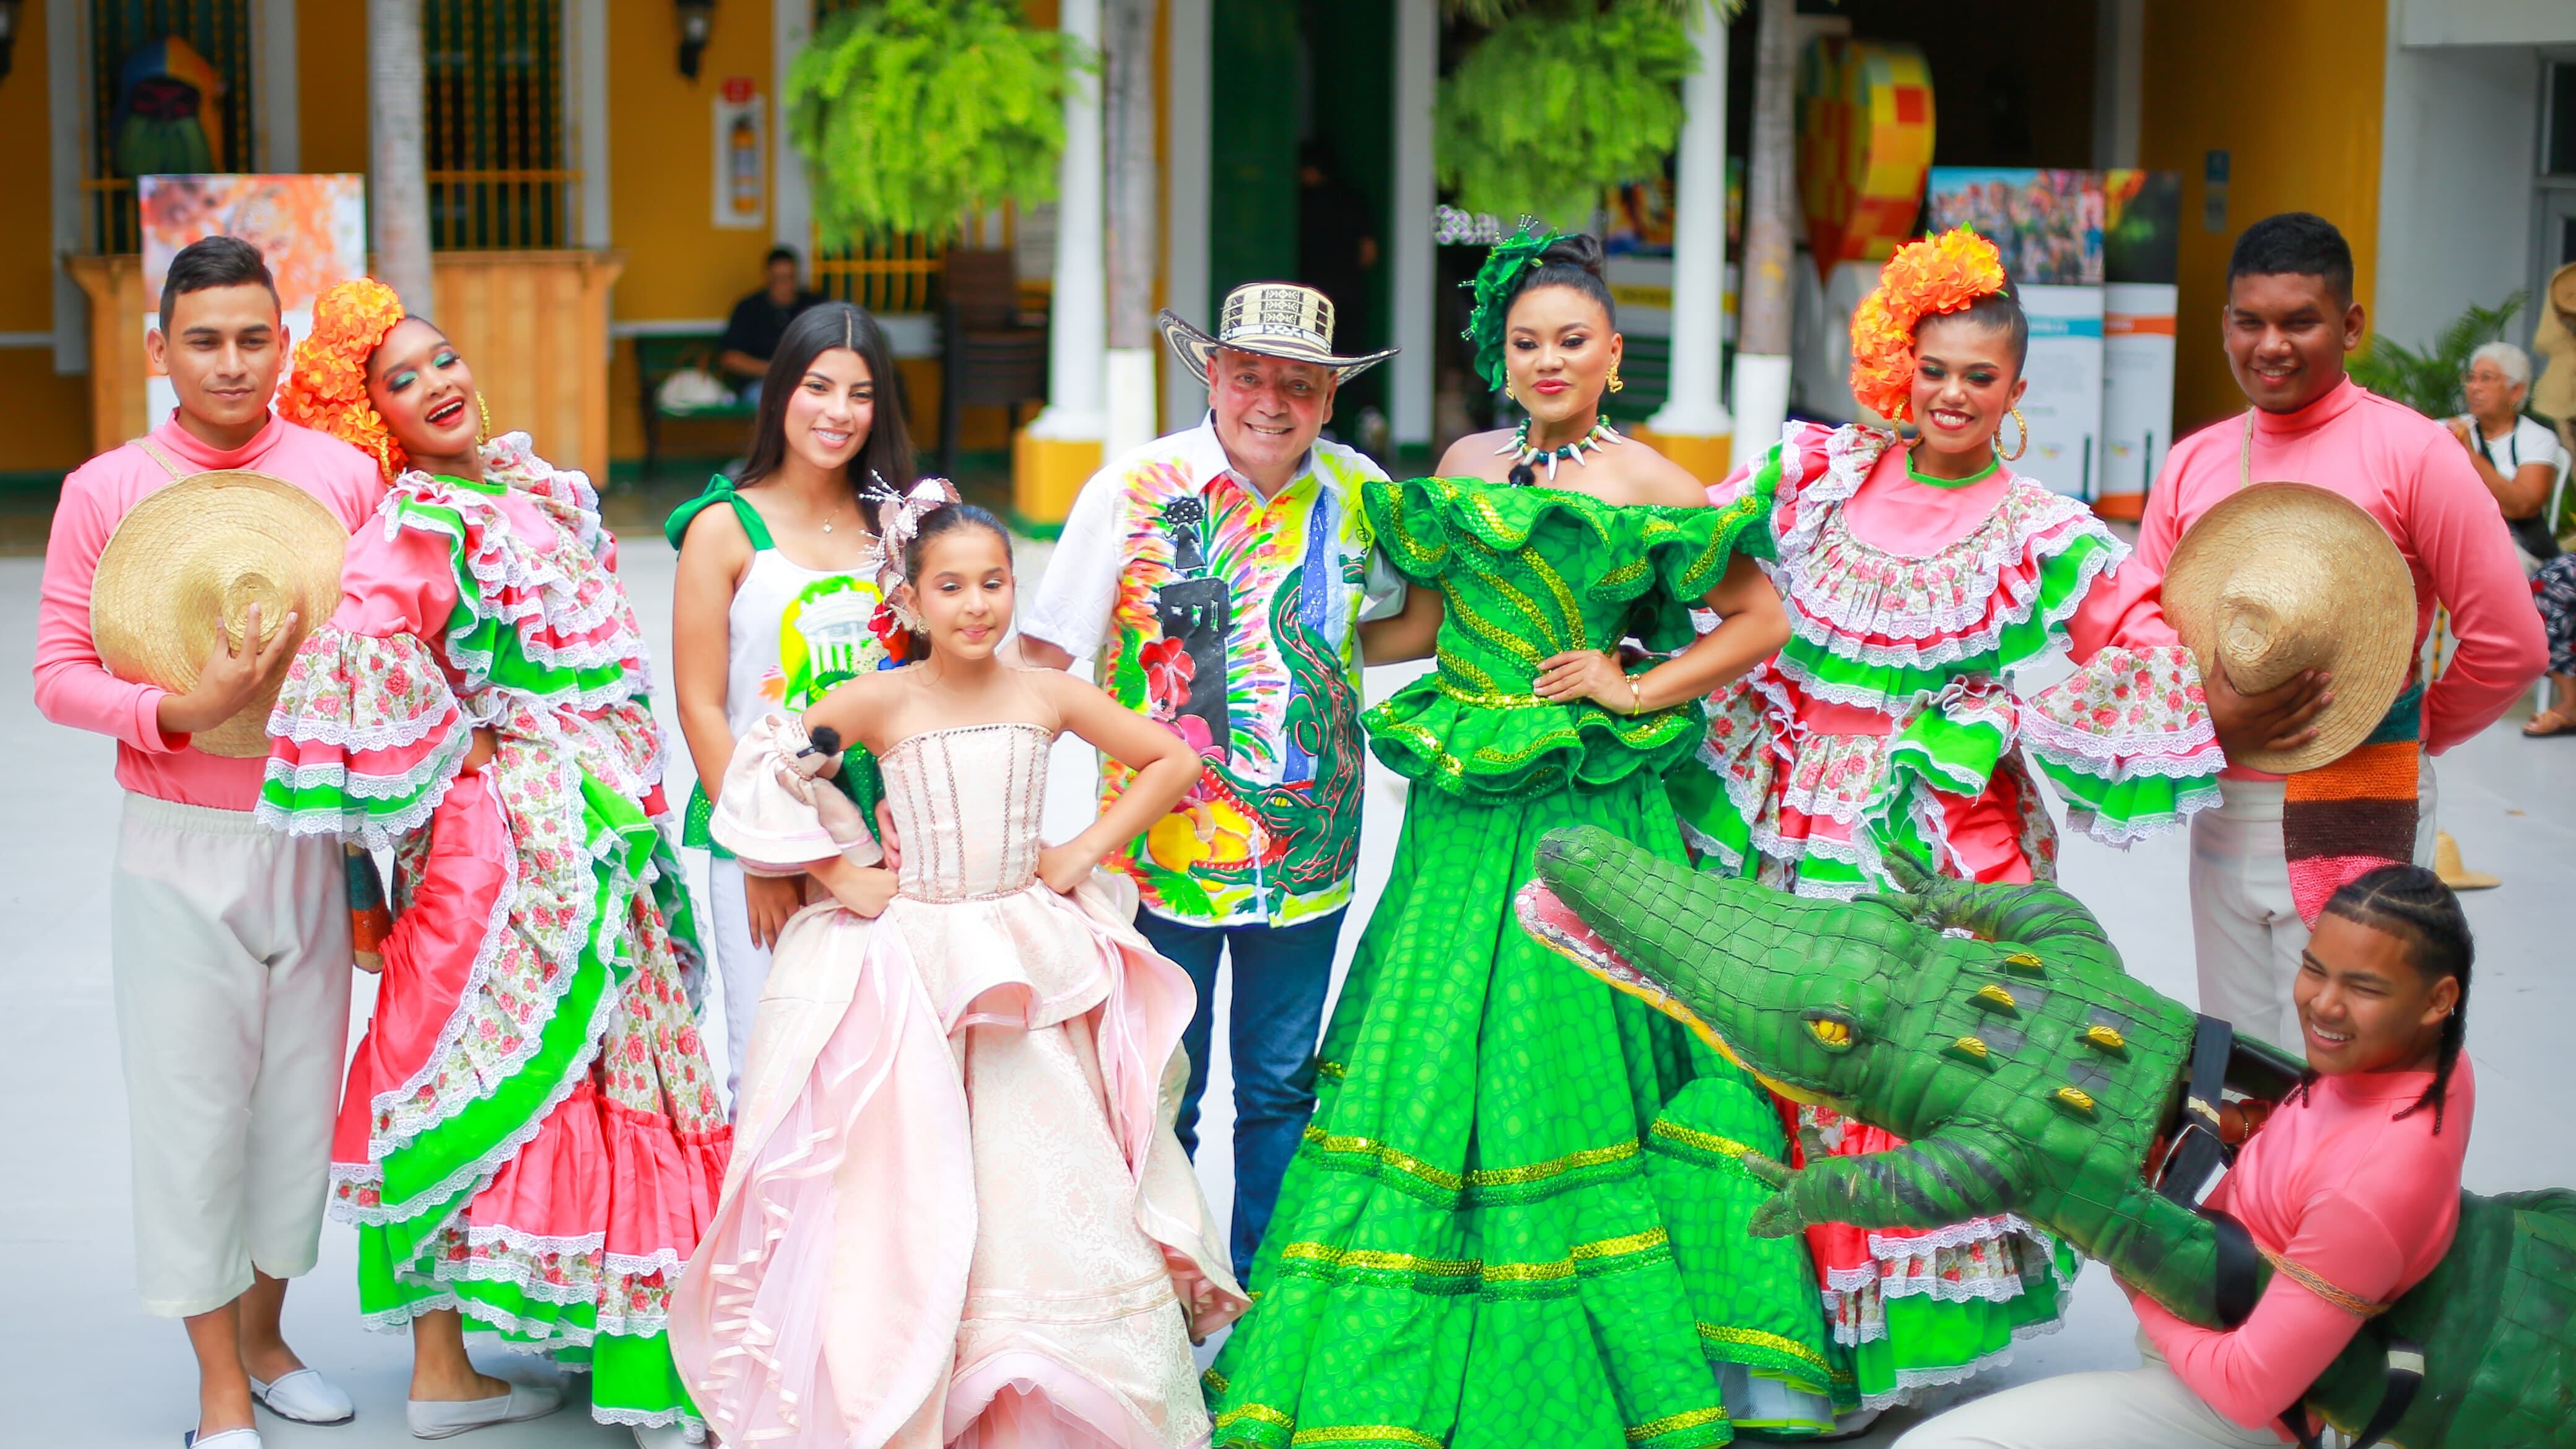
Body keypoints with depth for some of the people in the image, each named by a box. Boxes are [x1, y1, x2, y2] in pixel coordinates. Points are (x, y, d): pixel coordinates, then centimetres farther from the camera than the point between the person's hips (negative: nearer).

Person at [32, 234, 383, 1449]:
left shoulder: (346, 476, 0)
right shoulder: (105, 491, -4)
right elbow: (59, 674, -4)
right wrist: (182, 712, -20)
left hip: (311, 841, 2)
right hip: (177, 848, -2)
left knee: (301, 1096, 11)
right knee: (192, 1109, 2)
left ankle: (263, 1336, 31)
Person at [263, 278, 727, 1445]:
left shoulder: (526, 475, 11)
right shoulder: (420, 523, -15)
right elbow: (366, 644, -31)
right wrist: (459, 750, -18)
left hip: (599, 818, 8)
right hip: (517, 823, -8)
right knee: (516, 1075, -3)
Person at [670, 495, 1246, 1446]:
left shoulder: (1047, 695, 1)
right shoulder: (882, 700, -5)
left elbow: (1172, 762, 11)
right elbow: (763, 776, -1)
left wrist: (1086, 852, 4)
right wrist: (839, 873, -4)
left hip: (1032, 966, 2)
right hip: (908, 967, -2)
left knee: (1048, 1173, -2)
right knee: (910, 1185, 0)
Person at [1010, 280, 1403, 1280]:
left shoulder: (1358, 490, 0)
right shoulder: (1135, 489, -9)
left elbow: (1385, 622, 20)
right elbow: (1044, 657, -6)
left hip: (1306, 849, 3)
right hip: (1162, 847, -3)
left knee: (1281, 1085, 14)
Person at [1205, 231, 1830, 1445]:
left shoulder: (1646, 487, -3)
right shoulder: (1465, 466, 10)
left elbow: (1762, 619, -1)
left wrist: (1637, 689, -8)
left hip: (1584, 806, -4)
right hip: (1461, 801, 4)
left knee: (1561, 1065, -2)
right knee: (1428, 1060, 6)